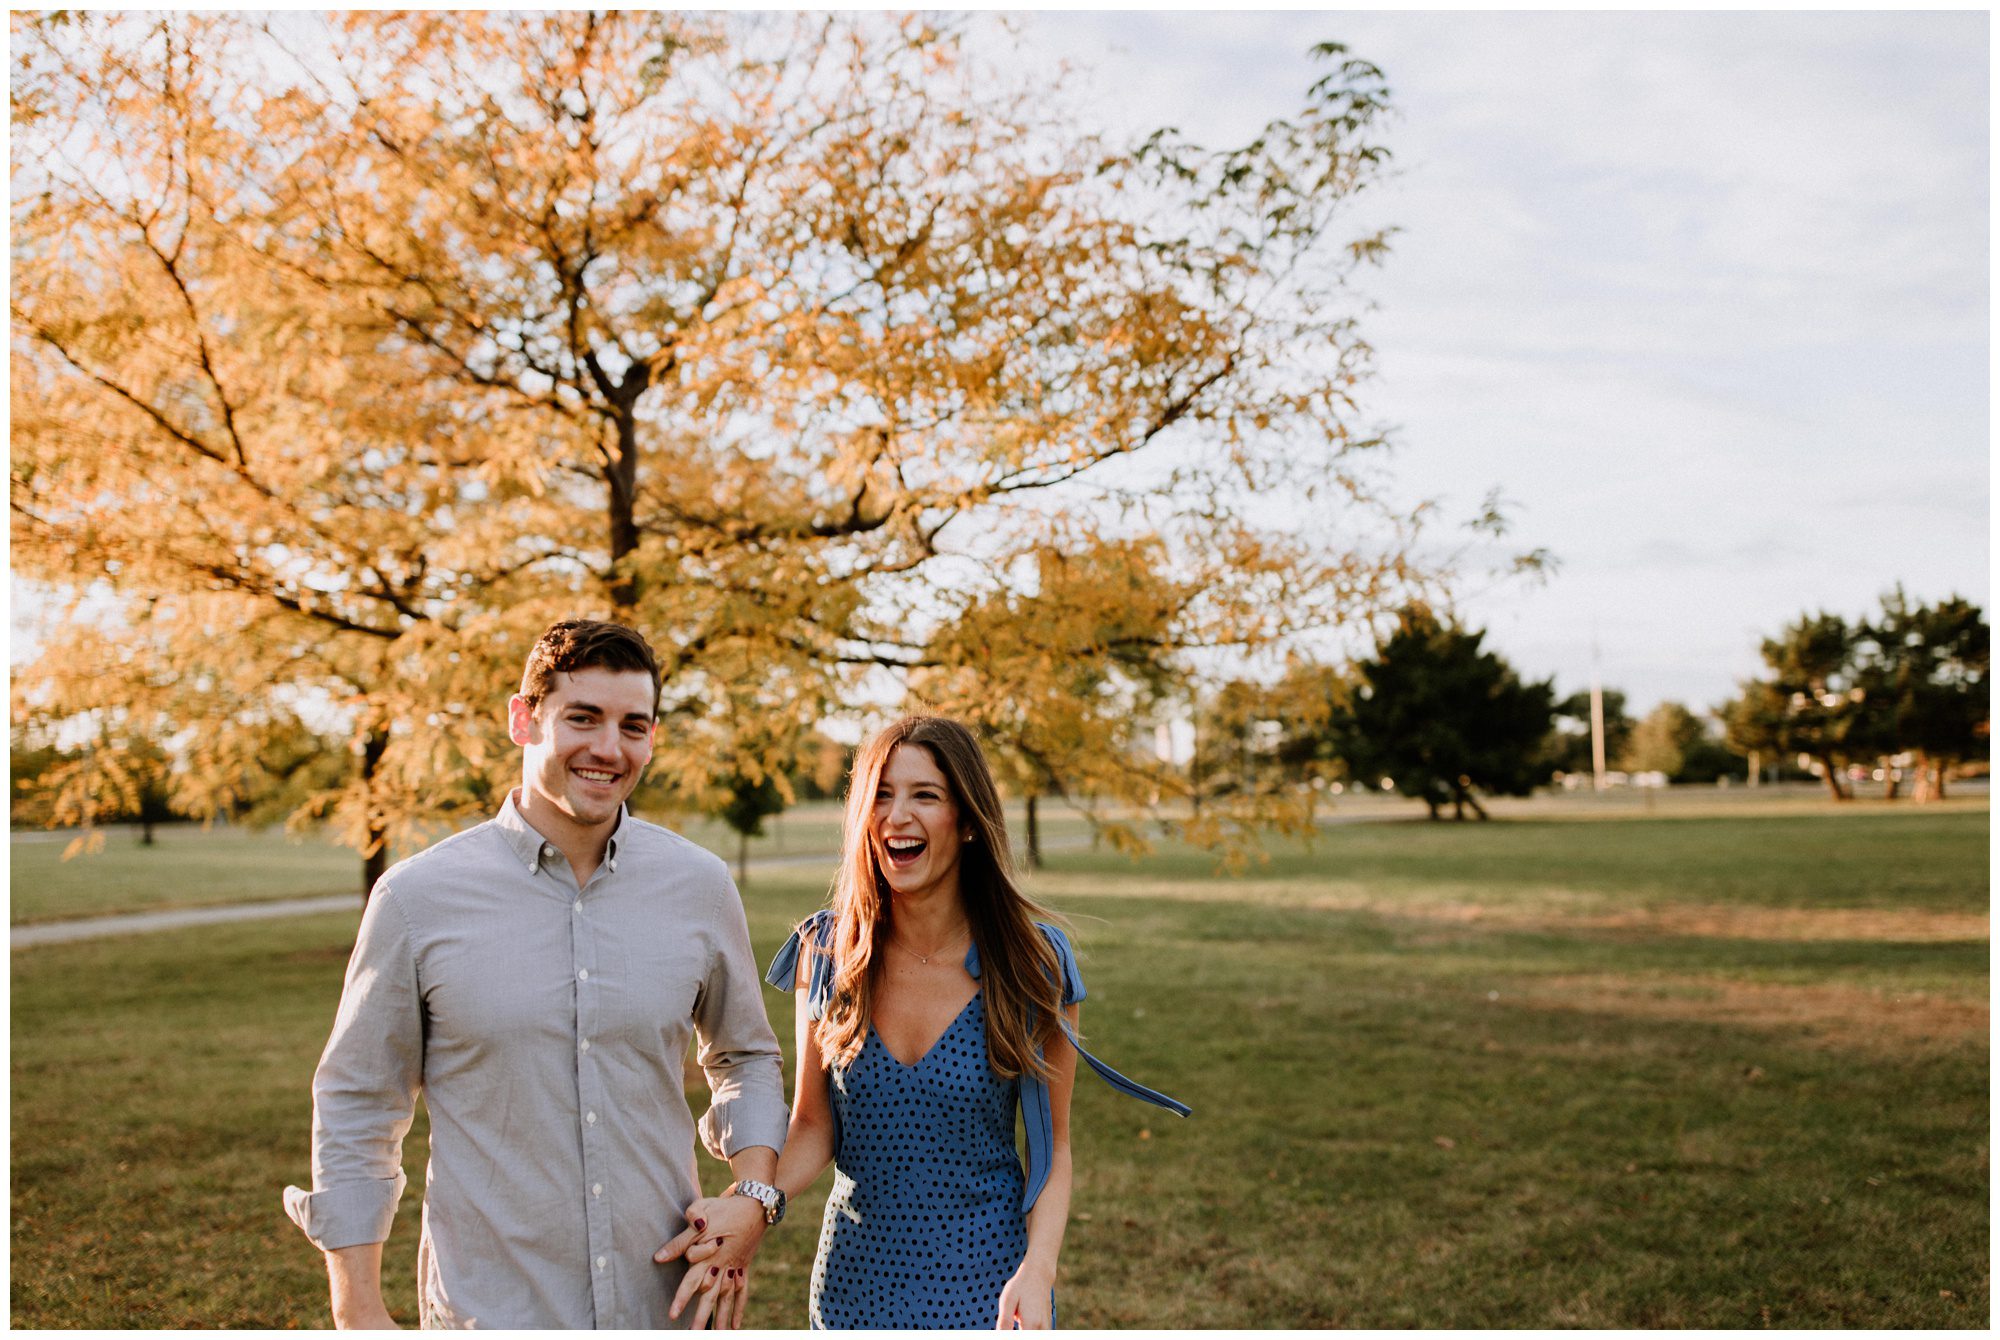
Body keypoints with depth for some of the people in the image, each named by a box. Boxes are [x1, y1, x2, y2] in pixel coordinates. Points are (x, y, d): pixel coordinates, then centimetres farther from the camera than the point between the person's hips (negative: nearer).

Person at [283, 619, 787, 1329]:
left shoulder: (700, 888, -3)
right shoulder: (418, 897, -8)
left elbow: (746, 1057, 12)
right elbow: (354, 1109, -1)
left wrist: (756, 1194, -4)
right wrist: (358, 1312, -4)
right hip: (489, 1310, -2)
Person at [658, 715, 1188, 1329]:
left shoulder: (1034, 962, -11)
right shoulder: (825, 952, -6)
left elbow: (1052, 1144, -4)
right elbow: (812, 1126, -1)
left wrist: (1038, 1267, -19)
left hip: (985, 1286, -2)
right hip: (856, 1276, 2)